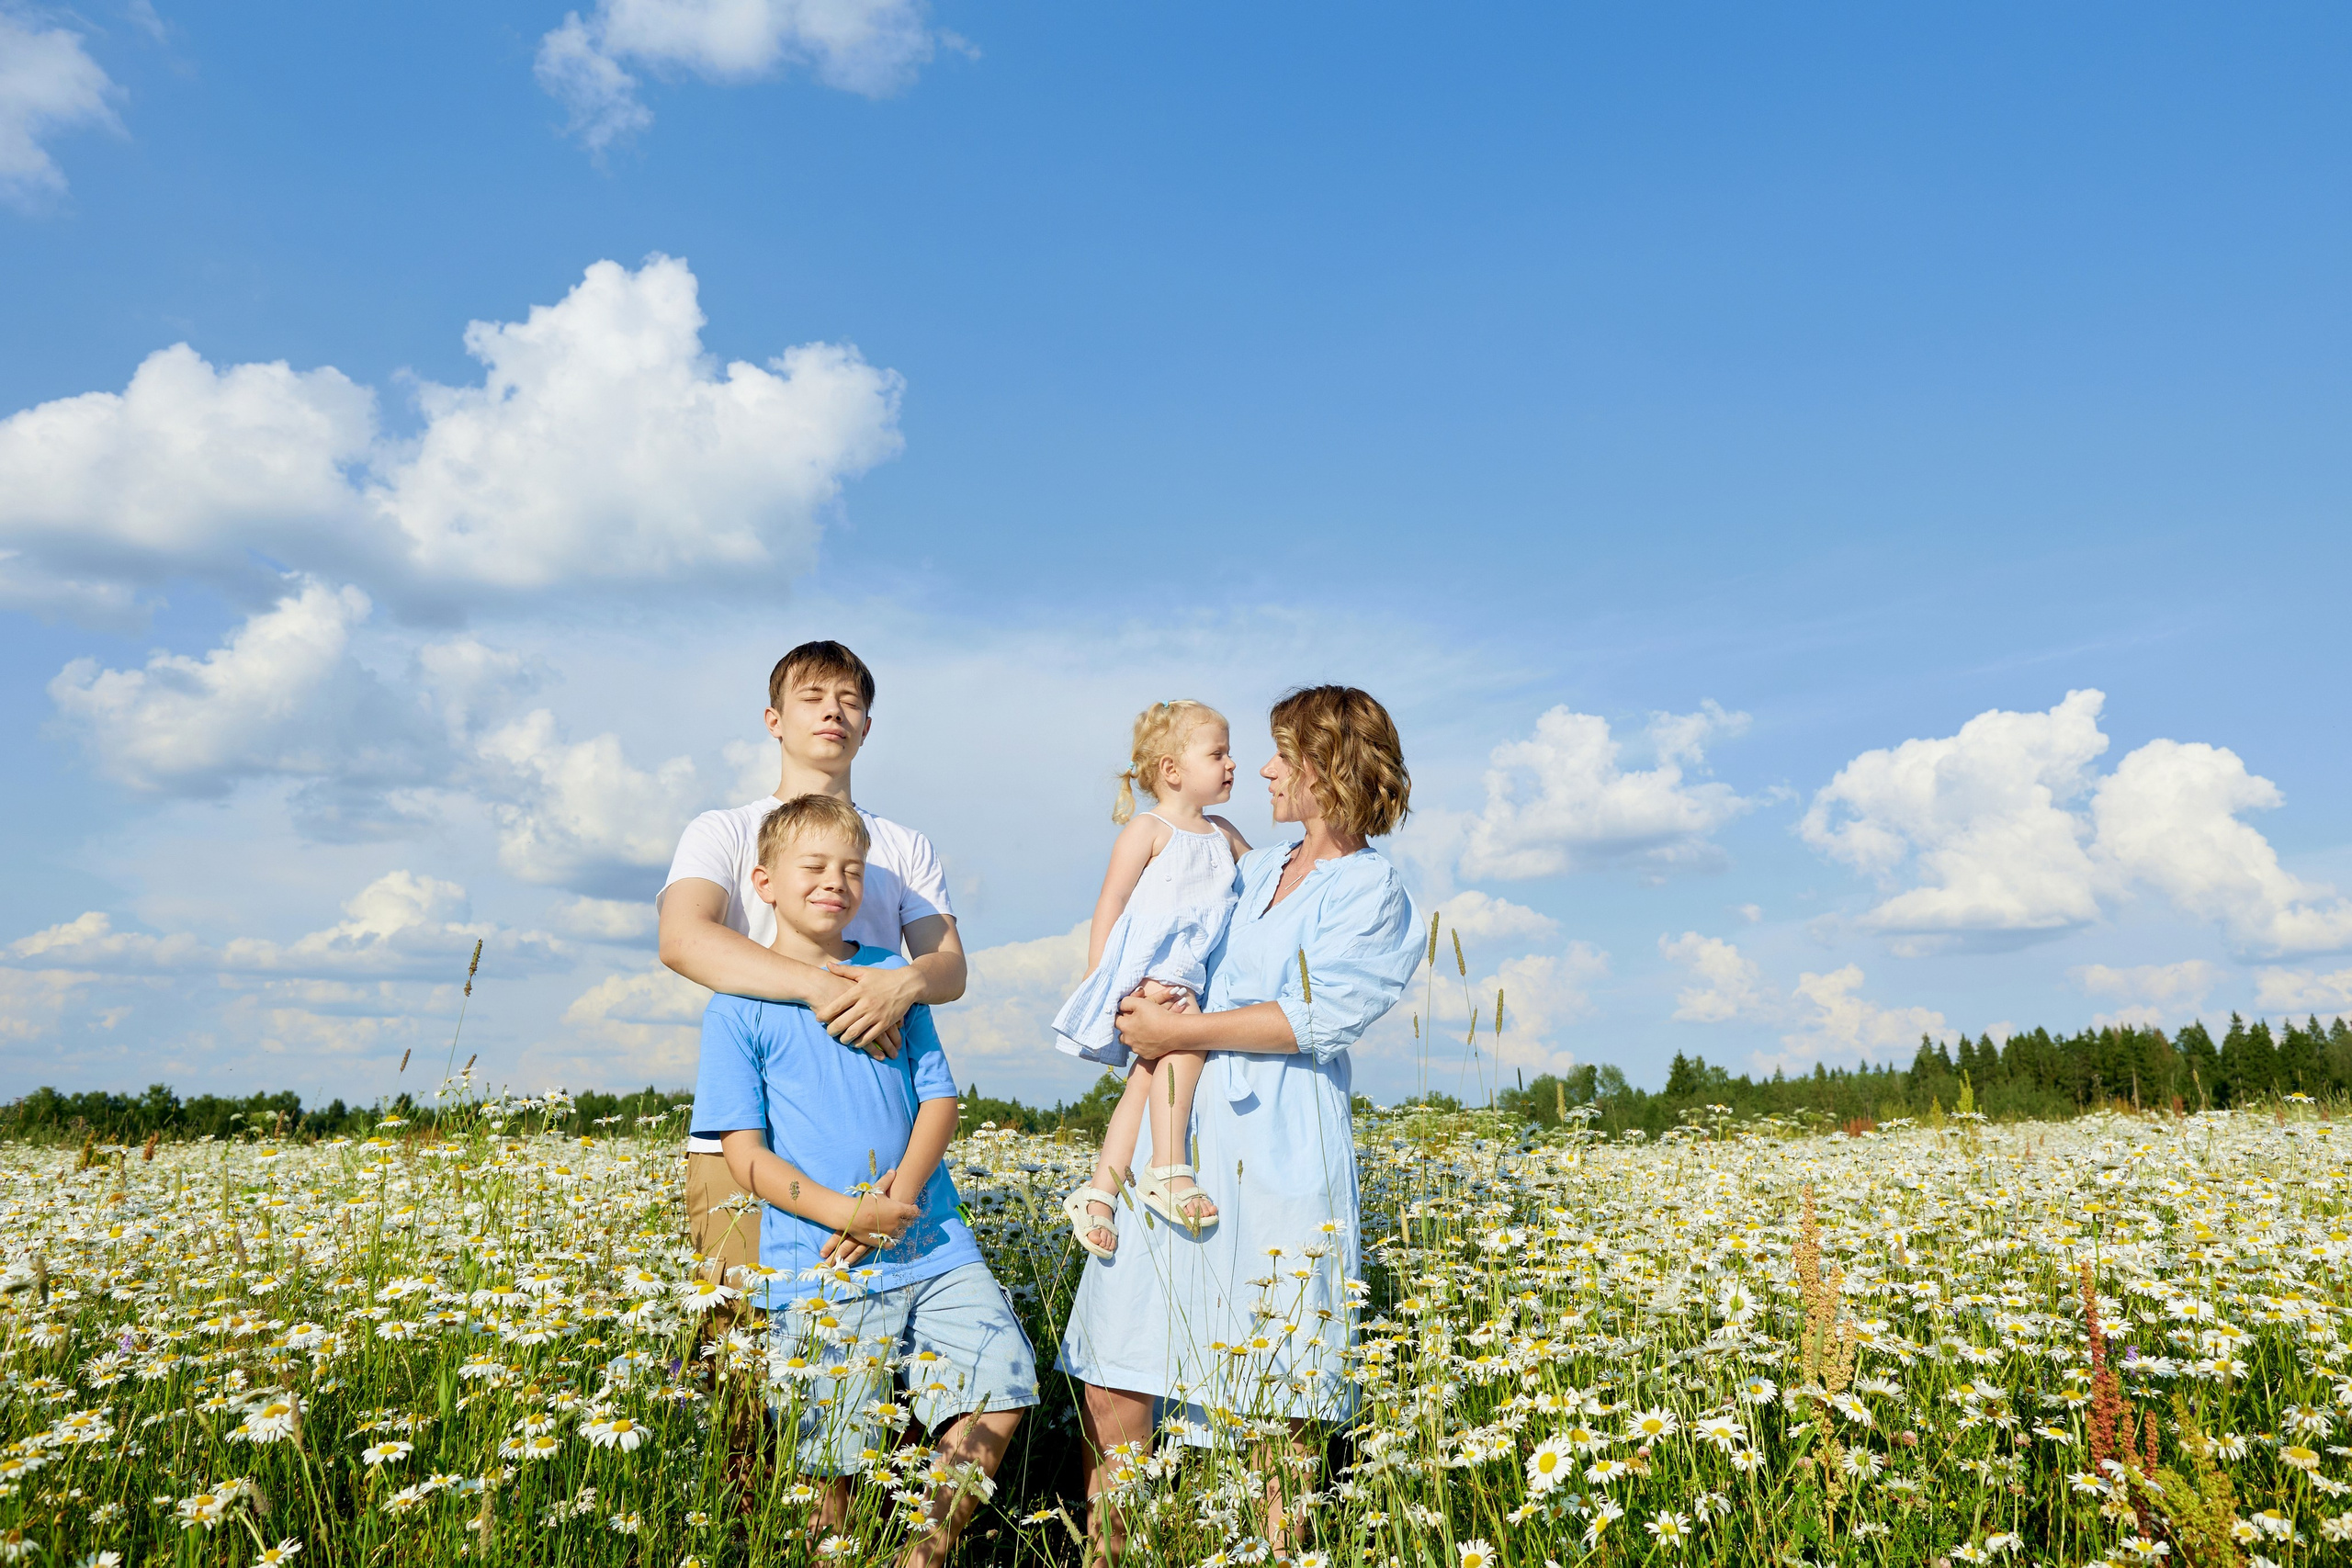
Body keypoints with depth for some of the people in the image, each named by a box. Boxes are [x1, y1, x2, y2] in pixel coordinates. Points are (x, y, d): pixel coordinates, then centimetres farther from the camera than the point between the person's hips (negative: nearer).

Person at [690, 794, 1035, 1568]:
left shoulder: (893, 976, 10)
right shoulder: (739, 1005, -1)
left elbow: (939, 1097, 8)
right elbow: (746, 1154, -4)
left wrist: (897, 1198, -9)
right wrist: (849, 1215, -16)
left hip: (932, 1246, 4)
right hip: (819, 1270, -3)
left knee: (1003, 1389, -6)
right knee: (835, 1468, 1)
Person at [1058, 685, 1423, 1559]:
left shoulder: (1371, 889, 1)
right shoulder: (1251, 873, 19)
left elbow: (1321, 1017, -11)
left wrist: (1180, 1030, -11)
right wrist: (1142, 996, 5)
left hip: (1278, 1159, -6)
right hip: (1178, 1142, 6)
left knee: (1273, 1416, 3)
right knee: (1111, 1386, 4)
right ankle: (1107, 1551, 17)